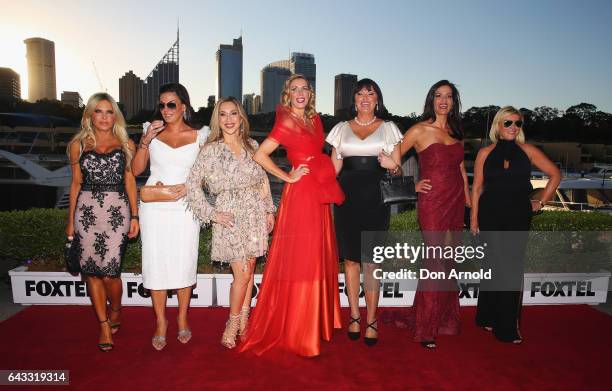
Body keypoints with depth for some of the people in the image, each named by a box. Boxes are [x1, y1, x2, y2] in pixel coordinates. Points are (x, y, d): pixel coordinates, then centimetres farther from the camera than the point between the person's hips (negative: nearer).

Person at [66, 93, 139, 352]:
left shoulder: (126, 144, 7)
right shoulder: (78, 145, 9)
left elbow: (130, 181, 8)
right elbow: (76, 183, 12)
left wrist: (134, 216, 2)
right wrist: (71, 221, 11)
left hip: (117, 211, -1)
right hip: (86, 211, 2)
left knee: (109, 270, -6)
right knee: (91, 270, 2)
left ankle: (115, 312, 24)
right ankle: (104, 325, 17)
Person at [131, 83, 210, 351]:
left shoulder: (199, 136, 3)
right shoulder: (152, 131, 8)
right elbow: (136, 170, 4)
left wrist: (187, 187, -13)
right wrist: (145, 141, -8)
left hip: (185, 206, -1)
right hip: (154, 207, 1)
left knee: (184, 263, 5)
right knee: (156, 263, 4)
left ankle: (182, 319, 23)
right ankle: (160, 322, 19)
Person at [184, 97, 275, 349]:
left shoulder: (252, 145, 8)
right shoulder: (211, 150, -5)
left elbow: (263, 181, 13)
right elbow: (192, 183, -7)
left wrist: (269, 210, 11)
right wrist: (211, 213, -10)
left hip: (255, 213, 4)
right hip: (230, 215, -4)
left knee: (249, 269, 10)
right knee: (242, 274, -4)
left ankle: (244, 321, 24)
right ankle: (233, 325, 17)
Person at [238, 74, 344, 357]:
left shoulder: (314, 119, 14)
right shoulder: (287, 123, -9)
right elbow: (260, 155, -15)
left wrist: (327, 180, 12)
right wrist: (288, 177, -10)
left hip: (318, 195, 8)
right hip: (300, 194, -8)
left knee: (318, 258, 14)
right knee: (300, 261, -2)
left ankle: (317, 321, 30)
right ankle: (296, 333, 11)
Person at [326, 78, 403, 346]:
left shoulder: (388, 128, 10)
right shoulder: (342, 128, 14)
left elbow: (398, 170, 9)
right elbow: (333, 169, 15)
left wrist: (392, 166, -13)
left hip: (376, 200, -1)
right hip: (347, 200, 2)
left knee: (372, 261, -3)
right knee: (351, 259, 5)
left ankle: (371, 321, 9)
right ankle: (354, 316, 19)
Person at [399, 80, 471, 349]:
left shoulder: (456, 131, 14)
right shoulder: (420, 130, -4)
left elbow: (461, 168, 18)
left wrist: (468, 201, 14)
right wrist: (412, 185, -4)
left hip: (456, 201, 6)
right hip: (432, 202, -6)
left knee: (449, 261, 12)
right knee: (436, 261, -6)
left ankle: (445, 318, 27)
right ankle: (426, 328, 6)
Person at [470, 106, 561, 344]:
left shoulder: (528, 151, 4)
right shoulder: (485, 153, 3)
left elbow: (555, 175, 11)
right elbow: (477, 188, 3)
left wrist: (541, 202, 6)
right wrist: (474, 219, 0)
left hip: (518, 216, 1)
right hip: (491, 216, -1)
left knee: (512, 267, 4)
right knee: (494, 265, 4)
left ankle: (508, 326, 18)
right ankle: (488, 318, 19)